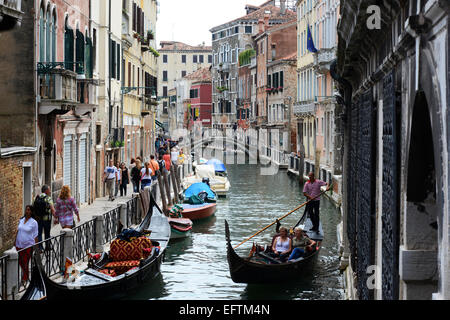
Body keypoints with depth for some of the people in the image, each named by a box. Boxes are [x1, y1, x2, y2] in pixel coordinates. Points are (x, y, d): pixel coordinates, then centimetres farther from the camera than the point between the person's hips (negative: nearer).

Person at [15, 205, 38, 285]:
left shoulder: (34, 222, -8)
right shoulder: (21, 220, 6)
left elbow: (35, 235, -5)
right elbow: (18, 231, 15)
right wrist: (15, 241, 14)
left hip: (28, 245, -5)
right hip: (19, 245, 5)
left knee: (25, 262, -3)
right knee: (20, 261, 13)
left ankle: (24, 279, 9)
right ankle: (25, 272, 38)